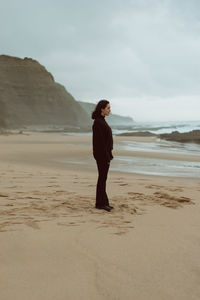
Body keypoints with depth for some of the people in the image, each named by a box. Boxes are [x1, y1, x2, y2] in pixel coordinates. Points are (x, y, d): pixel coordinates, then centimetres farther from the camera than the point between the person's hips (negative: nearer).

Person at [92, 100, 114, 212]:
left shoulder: (102, 121, 14)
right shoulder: (98, 122, -17)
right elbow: (100, 141, -20)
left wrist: (109, 155, 17)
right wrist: (107, 157, -19)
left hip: (105, 153, 10)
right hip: (102, 154, -10)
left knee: (103, 178, 12)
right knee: (102, 178, -3)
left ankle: (104, 202, 19)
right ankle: (100, 203, 6)